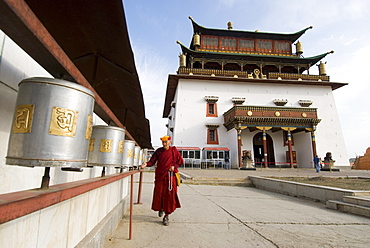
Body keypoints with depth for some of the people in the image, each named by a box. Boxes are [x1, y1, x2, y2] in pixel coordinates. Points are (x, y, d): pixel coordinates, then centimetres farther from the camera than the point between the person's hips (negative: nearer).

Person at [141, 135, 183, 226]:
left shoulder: (174, 150, 1)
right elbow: (152, 161, 0)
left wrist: (174, 166, -9)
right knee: (158, 194, 7)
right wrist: (146, 164, -19)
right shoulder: (158, 151, 6)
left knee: (170, 196, -3)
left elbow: (181, 161, 6)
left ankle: (167, 216, 12)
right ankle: (161, 208, 39)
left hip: (170, 176, -2)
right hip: (160, 176, 2)